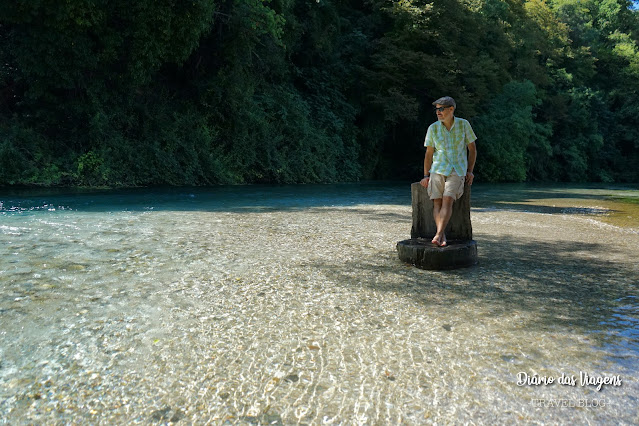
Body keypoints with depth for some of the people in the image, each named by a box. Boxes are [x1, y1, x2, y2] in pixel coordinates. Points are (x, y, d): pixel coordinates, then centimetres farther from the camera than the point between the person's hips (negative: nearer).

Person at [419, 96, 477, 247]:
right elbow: (429, 154, 9)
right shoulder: (433, 128, 3)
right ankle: (443, 236, -17)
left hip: (457, 171, -2)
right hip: (438, 170, 2)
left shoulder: (463, 124, 2)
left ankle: (438, 235, -29)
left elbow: (472, 149, 10)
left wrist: (470, 171, 3)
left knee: (447, 200, -21)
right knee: (437, 202, -14)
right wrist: (426, 176, 3)